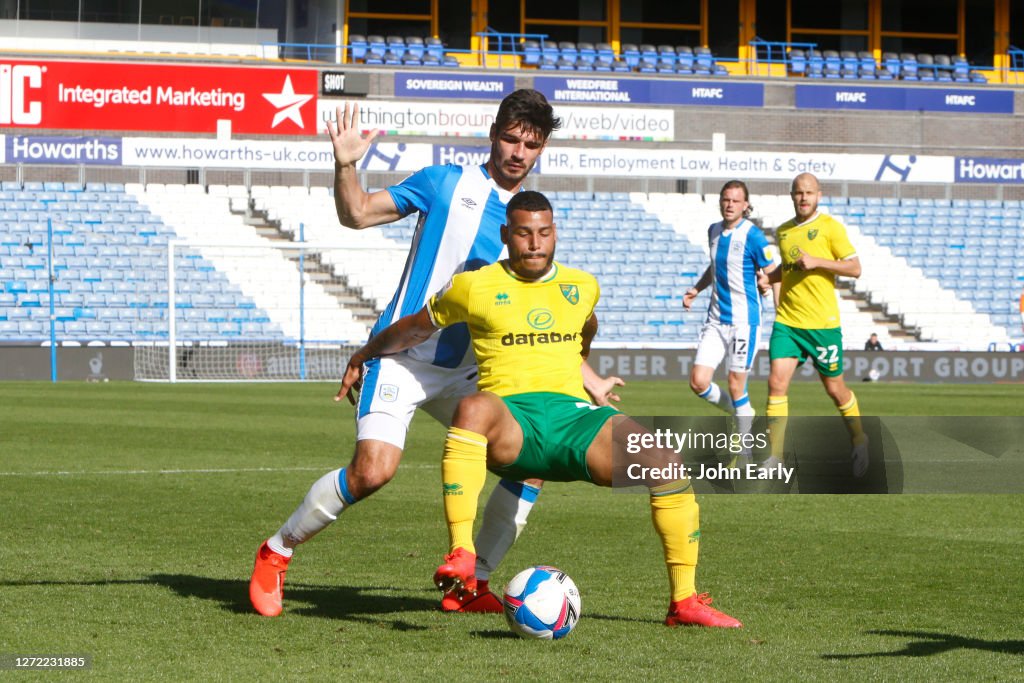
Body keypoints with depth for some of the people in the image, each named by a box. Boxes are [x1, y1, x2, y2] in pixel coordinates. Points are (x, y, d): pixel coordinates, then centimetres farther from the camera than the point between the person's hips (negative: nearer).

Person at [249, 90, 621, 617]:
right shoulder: (445, 184, 0)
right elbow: (358, 214, -1)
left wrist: (590, 381, 13)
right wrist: (345, 166, -19)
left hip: (464, 373, 5)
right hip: (402, 359, -5)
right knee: (374, 469, -24)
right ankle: (276, 552, -2)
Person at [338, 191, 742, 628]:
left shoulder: (582, 287, 17)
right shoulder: (474, 287, 7)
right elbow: (416, 327, 21)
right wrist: (363, 357, 30)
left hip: (573, 413, 4)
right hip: (509, 420, -3)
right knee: (473, 408, -42)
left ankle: (684, 600, -10)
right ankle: (461, 557, -47)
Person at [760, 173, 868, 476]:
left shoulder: (830, 227, -5)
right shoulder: (783, 232, 11)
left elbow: (855, 268, -8)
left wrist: (817, 261, -18)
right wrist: (767, 277, 12)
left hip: (822, 323, -4)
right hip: (787, 321, 4)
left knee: (835, 389, 7)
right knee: (776, 382, -11)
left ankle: (859, 441, 32)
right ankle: (775, 455, -9)